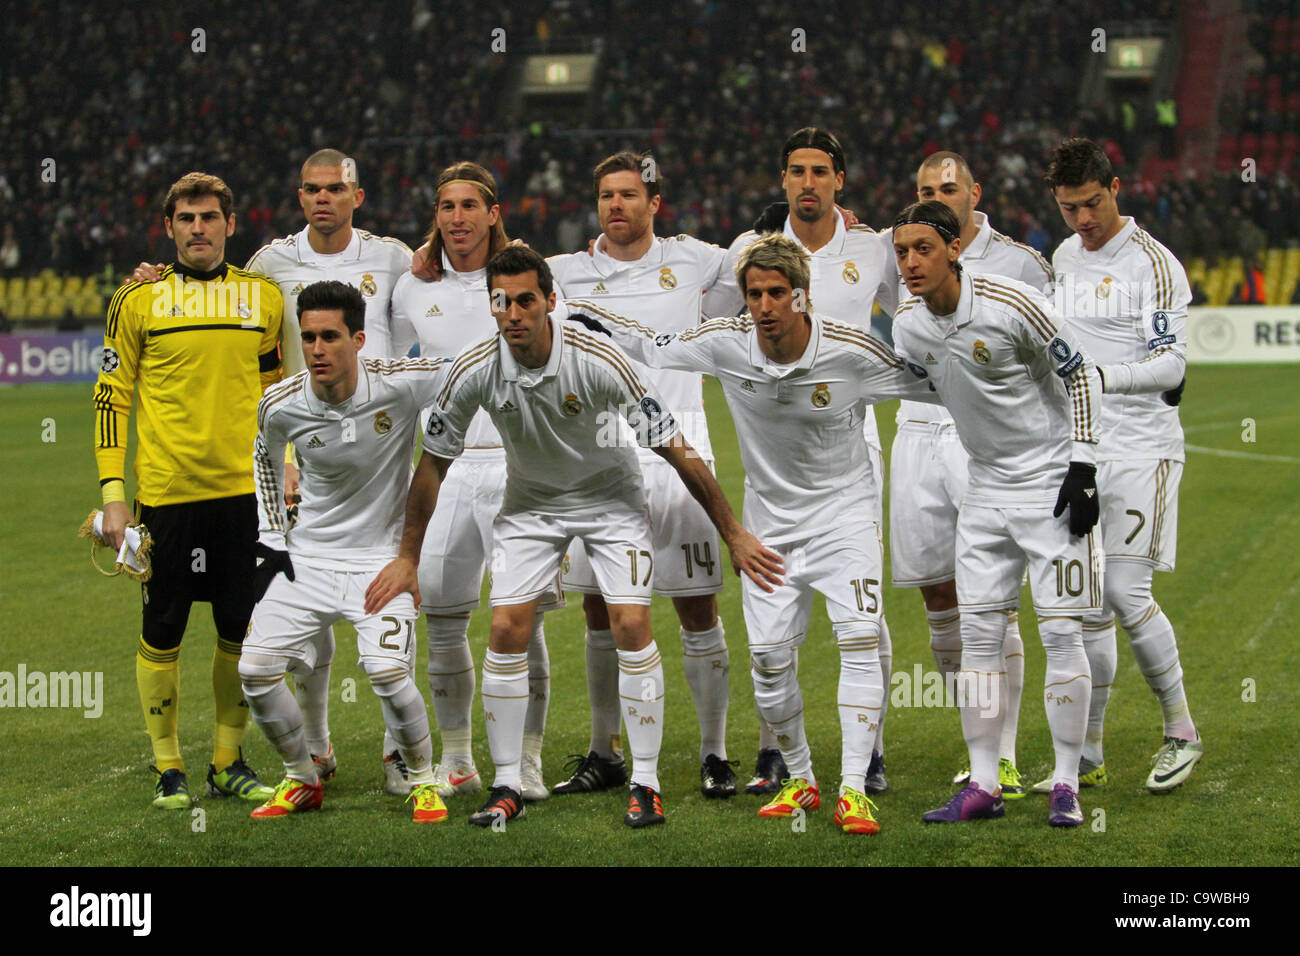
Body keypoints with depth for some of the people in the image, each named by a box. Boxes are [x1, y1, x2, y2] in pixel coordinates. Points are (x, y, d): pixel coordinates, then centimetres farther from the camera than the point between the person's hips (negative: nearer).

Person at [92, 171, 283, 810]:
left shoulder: (263, 297, 8)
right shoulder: (138, 300, 2)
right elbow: (111, 396, 3)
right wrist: (113, 492, -3)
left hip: (244, 491, 2)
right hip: (166, 490, -2)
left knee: (241, 633, 5)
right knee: (162, 635, 2)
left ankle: (228, 763, 18)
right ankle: (168, 768, 14)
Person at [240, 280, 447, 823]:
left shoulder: (402, 384, -19)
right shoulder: (281, 406, -10)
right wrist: (270, 542, 8)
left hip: (382, 556, -3)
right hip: (306, 557, 3)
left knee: (387, 672, -23)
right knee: (256, 670, -8)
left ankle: (423, 780, 3)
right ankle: (302, 780, 16)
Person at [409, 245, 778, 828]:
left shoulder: (599, 362, -29)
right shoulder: (474, 372, -21)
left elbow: (674, 448, -22)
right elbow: (434, 462, -6)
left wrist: (732, 534, -20)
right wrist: (409, 556, -5)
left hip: (609, 496, -2)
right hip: (529, 502, 2)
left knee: (632, 627, -14)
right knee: (506, 632, -9)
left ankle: (645, 783, -4)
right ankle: (507, 786, 3)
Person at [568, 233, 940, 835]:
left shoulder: (850, 352, -20)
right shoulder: (727, 345, -13)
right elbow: (650, 349, 3)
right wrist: (574, 312, -3)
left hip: (842, 512, -3)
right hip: (771, 524, 3)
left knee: (860, 637, -19)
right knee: (768, 658, -1)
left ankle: (852, 791, -17)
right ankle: (800, 781, 19)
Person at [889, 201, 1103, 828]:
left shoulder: (1011, 304, -19)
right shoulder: (907, 326, -2)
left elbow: (1080, 375, -10)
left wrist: (1082, 468, -13)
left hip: (1050, 483, -6)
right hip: (986, 488, 6)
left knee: (1060, 633, -7)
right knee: (979, 634, 1)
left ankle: (1066, 786, 1)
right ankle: (983, 786, 7)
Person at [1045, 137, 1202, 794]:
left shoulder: (1153, 265, -9)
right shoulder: (1063, 259, 13)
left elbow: (1171, 364, -16)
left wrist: (1101, 377, -28)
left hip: (1141, 451, -6)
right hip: (1079, 451, 6)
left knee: (1126, 591, -13)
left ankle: (1181, 733, 4)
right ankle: (1087, 755, 10)